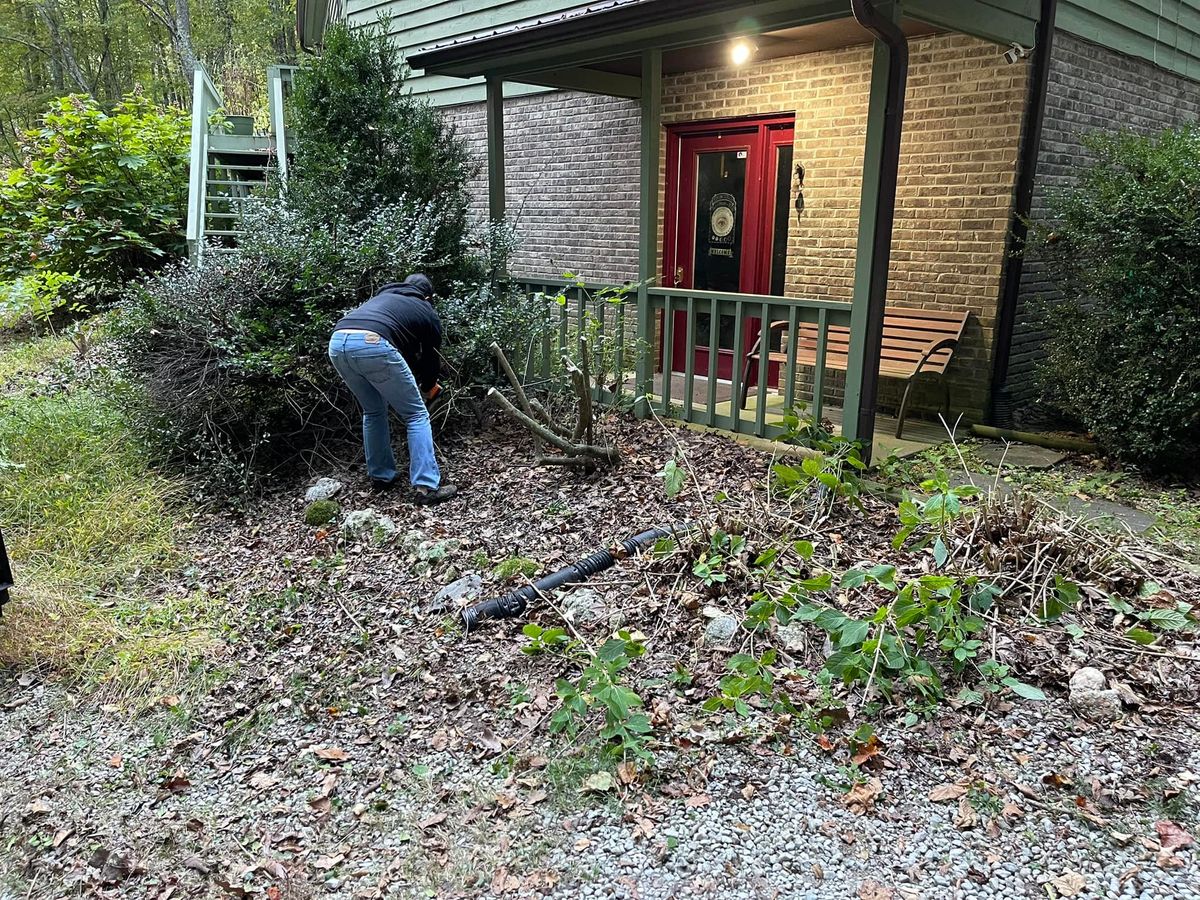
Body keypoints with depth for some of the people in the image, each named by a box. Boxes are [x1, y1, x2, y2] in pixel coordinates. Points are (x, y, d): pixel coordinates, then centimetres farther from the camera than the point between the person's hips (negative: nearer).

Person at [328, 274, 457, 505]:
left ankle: (380, 475, 31)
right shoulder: (427, 313, 25)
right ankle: (427, 486, 2)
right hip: (372, 345, -6)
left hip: (337, 342, 6)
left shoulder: (383, 296, 39)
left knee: (373, 412, 27)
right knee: (417, 415, 8)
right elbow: (431, 357, 33)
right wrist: (427, 387, 52)